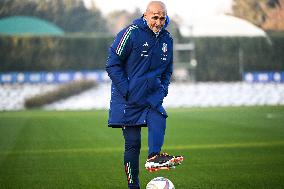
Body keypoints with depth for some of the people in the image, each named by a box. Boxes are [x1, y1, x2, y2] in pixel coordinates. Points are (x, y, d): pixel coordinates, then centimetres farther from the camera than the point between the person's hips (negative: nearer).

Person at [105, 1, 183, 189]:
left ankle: (154, 157, -44)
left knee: (158, 117, -29)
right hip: (128, 97, -4)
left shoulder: (167, 39, 8)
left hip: (152, 94, 4)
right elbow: (113, 64, -9)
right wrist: (126, 90, -15)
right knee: (133, 143, -1)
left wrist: (163, 88, 6)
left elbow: (168, 69, 24)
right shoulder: (131, 33, -10)